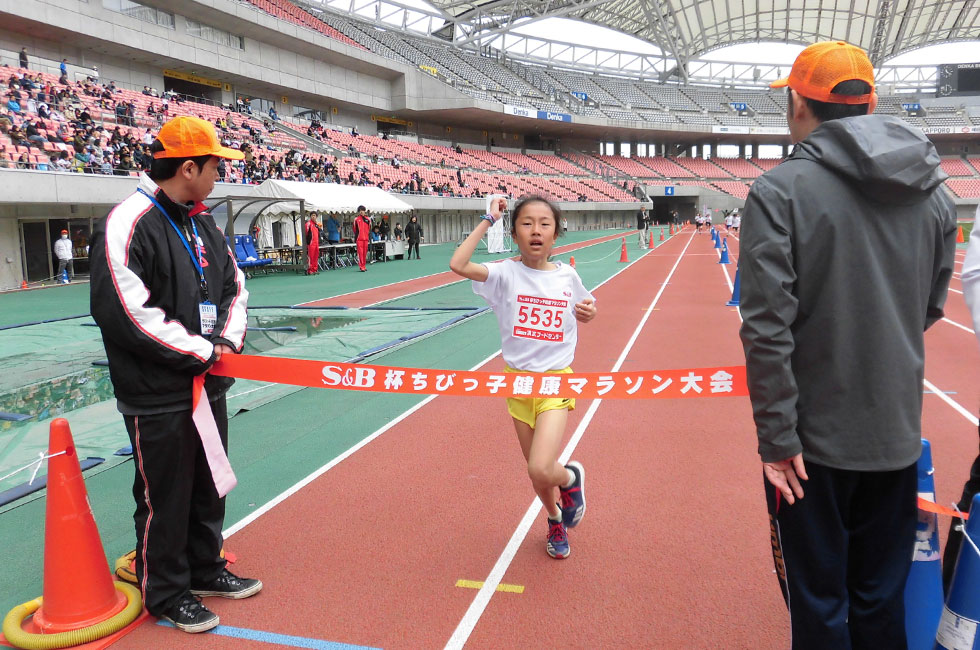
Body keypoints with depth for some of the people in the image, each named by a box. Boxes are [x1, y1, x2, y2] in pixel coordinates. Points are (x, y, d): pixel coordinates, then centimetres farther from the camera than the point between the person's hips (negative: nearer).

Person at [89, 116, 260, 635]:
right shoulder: (127, 225, -17)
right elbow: (125, 313, -24)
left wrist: (227, 341, -3)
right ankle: (165, 592, 26)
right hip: (158, 397, -8)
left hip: (208, 383, 8)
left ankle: (205, 569, 39)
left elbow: (233, 286, 14)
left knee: (209, 484, 19)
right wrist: (203, 351, -18)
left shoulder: (203, 223, 9)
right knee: (164, 495, 7)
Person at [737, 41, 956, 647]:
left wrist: (777, 437, -12)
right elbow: (930, 309, 11)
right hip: (898, 437, 5)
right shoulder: (935, 192, 3)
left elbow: (768, 328, -19)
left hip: (814, 440, -5)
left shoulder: (780, 190, -14)